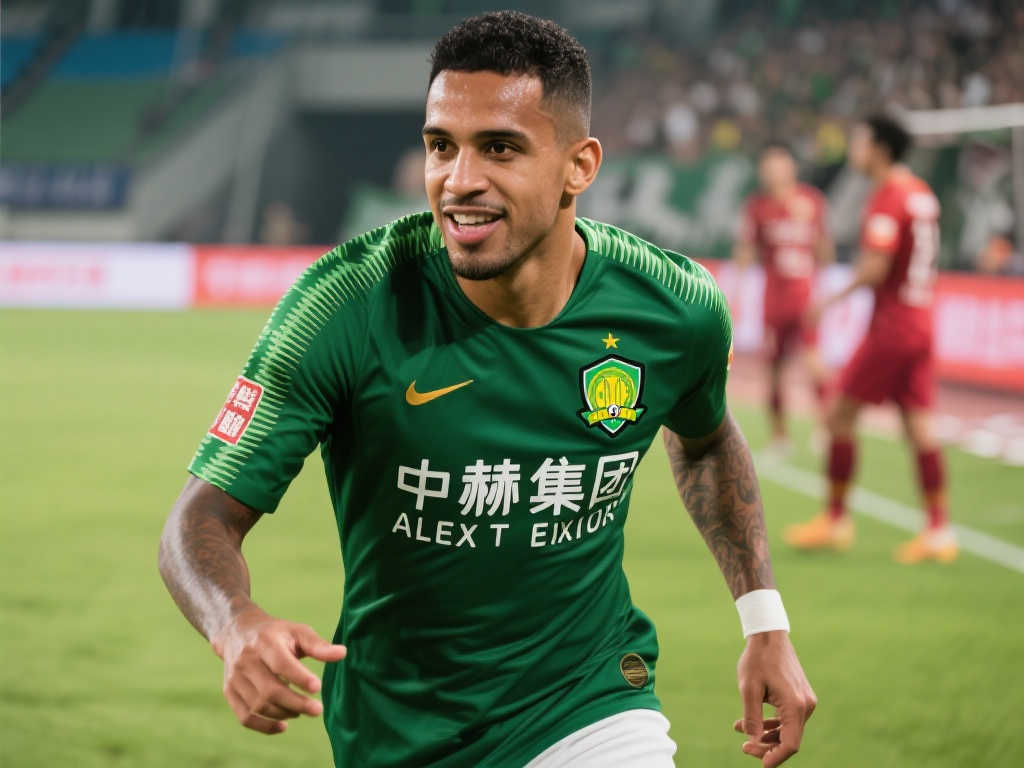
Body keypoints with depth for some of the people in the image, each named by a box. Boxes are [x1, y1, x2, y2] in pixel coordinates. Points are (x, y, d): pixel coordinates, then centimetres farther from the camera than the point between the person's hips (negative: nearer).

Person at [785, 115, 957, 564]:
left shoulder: (887, 198, -15)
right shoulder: (922, 193, 12)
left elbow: (874, 269, -22)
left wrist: (833, 299, -10)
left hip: (890, 327, -8)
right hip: (920, 322, 8)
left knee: (841, 416, 3)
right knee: (918, 428, 5)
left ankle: (835, 520, 9)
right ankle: (939, 531, 1)